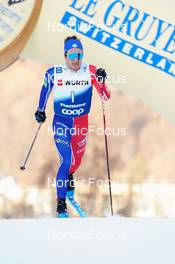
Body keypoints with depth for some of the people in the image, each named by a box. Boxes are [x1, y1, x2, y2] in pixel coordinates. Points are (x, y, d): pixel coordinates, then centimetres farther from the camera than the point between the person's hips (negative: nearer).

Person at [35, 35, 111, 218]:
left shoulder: (91, 71, -14)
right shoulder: (54, 73, -13)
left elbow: (106, 97, -15)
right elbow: (45, 89, 9)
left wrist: (101, 82, -33)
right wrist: (40, 110, 16)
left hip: (81, 123, 2)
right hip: (61, 122, -2)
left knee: (77, 158, 22)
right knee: (66, 160, -16)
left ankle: (69, 177, 58)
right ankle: (61, 203, -5)